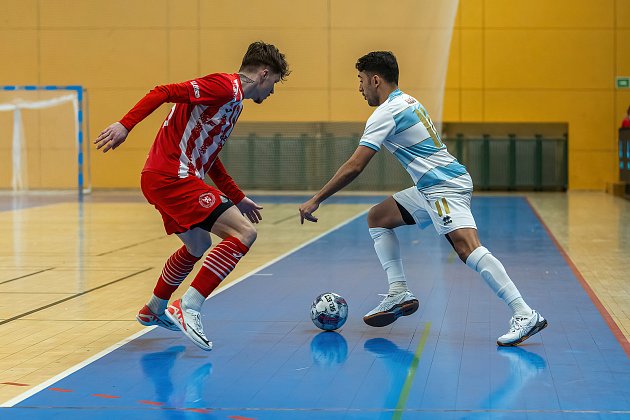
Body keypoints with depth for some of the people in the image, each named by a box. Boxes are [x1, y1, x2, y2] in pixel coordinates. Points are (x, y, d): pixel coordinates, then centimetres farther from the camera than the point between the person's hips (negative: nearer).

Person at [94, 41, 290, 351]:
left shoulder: (234, 101, 22)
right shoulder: (226, 86, -8)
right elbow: (165, 92, -18)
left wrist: (237, 198, 31)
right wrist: (125, 125, -28)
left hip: (164, 179, 11)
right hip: (171, 177, -11)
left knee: (198, 246, 29)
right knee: (244, 233, -16)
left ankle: (154, 311, 46)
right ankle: (187, 310, -19)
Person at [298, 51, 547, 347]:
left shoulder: (385, 113, -11)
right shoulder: (407, 101, 18)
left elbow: (354, 167, -15)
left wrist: (316, 200, -9)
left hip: (444, 186, -10)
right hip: (433, 187, 10)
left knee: (467, 248, -25)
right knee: (378, 217, 17)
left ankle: (524, 315, -32)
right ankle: (399, 293, 8)